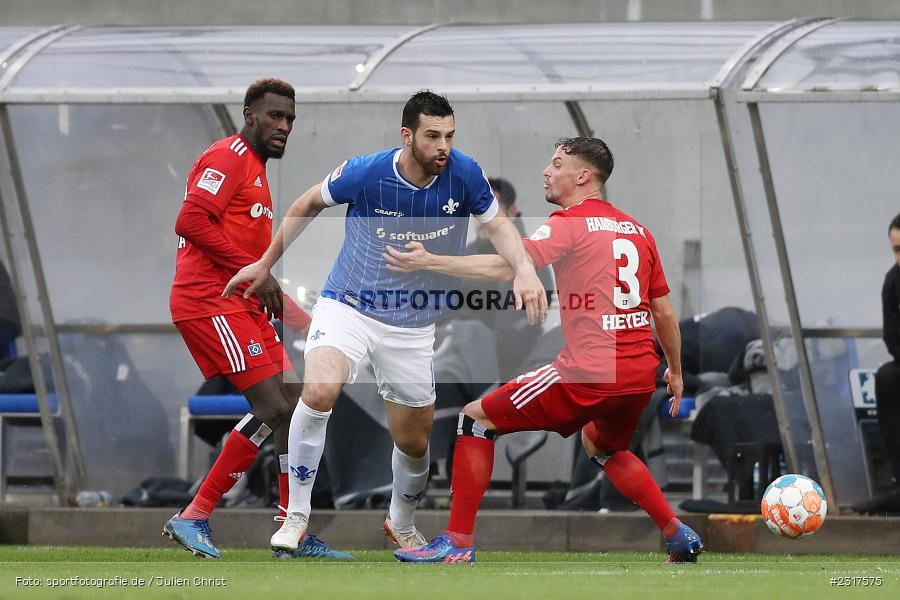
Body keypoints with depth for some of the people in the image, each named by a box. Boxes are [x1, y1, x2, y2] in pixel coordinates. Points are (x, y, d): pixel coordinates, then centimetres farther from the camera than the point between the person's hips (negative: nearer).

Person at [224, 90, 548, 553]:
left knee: (414, 442, 10)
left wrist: (524, 271, -20)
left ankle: (401, 523, 42)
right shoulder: (364, 173, -17)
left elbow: (498, 225, 1)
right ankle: (296, 517, -17)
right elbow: (308, 205, 1)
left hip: (412, 326, 3)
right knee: (319, 392, -30)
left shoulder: (464, 175, -14)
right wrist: (266, 263, 9)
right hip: (347, 307, -3)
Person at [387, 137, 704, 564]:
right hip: (641, 373, 8)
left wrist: (429, 261, -13)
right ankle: (678, 535, 27)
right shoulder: (638, 230, 15)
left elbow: (504, 268, -16)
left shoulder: (570, 224, -5)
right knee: (602, 447, 37)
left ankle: (458, 541, -1)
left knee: (476, 419, 4)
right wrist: (675, 369, 31)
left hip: (589, 372, -8)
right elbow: (664, 312, 19)